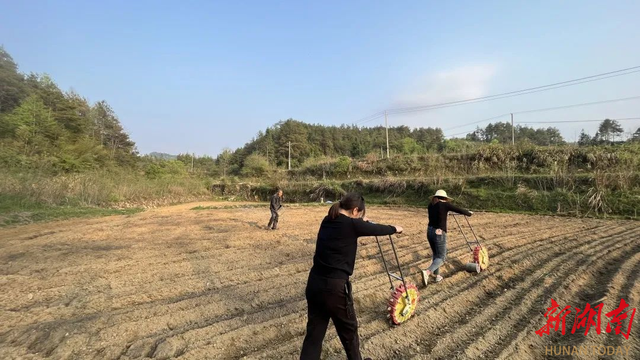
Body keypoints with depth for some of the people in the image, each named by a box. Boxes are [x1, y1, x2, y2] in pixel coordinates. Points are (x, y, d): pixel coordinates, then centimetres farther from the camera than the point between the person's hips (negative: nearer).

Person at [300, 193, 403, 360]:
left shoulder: (327, 221, 6)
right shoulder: (352, 225, -14)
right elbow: (378, 229, 2)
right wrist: (395, 229, 23)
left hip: (314, 283, 7)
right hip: (335, 286, -6)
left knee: (314, 334, 16)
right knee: (349, 330, 20)